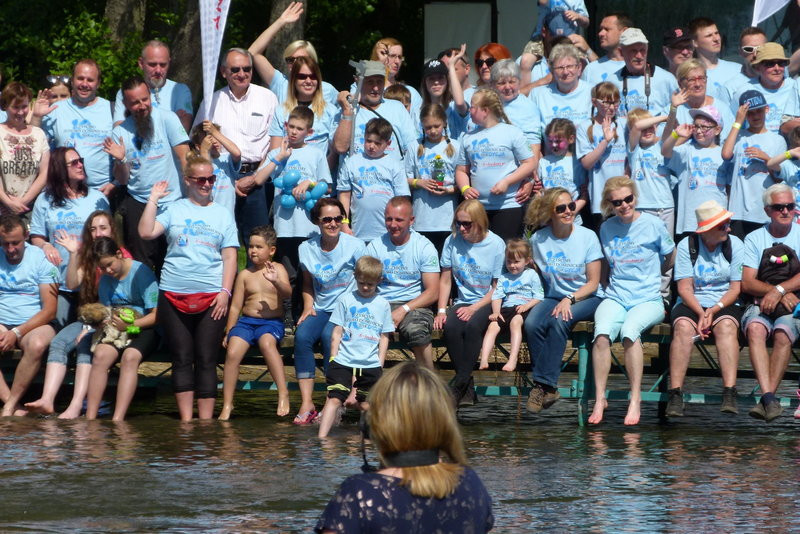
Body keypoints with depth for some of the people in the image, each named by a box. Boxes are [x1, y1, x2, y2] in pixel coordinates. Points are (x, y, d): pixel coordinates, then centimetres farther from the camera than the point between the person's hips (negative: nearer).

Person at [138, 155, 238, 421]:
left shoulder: (222, 215, 11)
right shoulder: (174, 210, 9)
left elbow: (230, 256, 7)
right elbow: (146, 232, -3)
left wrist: (225, 291, -4)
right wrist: (153, 200, -2)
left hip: (211, 297, 0)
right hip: (174, 296, 0)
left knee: (206, 360, -1)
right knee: (182, 359, 1)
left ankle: (206, 421, 0)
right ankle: (186, 421, 3)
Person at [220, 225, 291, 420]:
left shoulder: (277, 269, 6)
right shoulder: (245, 274, 12)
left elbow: (287, 292, -11)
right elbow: (235, 306, 13)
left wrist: (276, 281, -31)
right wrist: (229, 332, 8)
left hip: (272, 322, -3)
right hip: (246, 321, 3)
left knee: (266, 343, -36)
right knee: (233, 351, -23)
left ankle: (283, 393, -37)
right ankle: (227, 405, -14)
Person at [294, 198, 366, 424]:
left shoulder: (354, 246, -4)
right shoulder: (307, 248, 6)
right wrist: (308, 307, 3)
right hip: (321, 309, 3)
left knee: (329, 335, -33)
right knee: (302, 335, -28)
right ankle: (306, 403, -29)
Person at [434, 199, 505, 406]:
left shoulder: (496, 244, -6)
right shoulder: (453, 242, 3)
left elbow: (497, 287, -5)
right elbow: (445, 280, 9)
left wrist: (474, 308, -16)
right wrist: (441, 310, -5)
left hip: (486, 303, -3)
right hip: (462, 302, 3)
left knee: (472, 325, -35)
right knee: (450, 327, -30)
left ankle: (460, 385, -27)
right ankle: (467, 388, -20)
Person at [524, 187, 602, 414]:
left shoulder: (587, 237, -6)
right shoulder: (538, 240, 1)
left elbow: (593, 283, -6)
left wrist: (569, 299, -20)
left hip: (585, 298, -3)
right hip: (554, 297, 3)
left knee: (558, 321, -34)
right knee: (532, 323, -29)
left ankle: (544, 384, -27)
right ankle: (546, 387, -24)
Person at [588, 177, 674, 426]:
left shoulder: (653, 225, 1)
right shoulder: (606, 228, 10)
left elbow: (670, 259, 15)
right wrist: (608, 286, 12)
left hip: (648, 300, -3)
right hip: (615, 298, 3)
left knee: (629, 330, -35)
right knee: (602, 334, -30)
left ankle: (635, 400, -27)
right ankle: (600, 399, -23)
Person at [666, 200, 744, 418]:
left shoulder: (735, 245, 3)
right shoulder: (687, 245, 1)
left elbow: (735, 288, 0)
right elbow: (684, 288, -4)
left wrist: (715, 309, -16)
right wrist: (700, 313, -20)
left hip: (725, 304, 0)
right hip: (691, 303, 0)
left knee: (726, 326, -33)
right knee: (683, 326, -33)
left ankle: (730, 394, -43)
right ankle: (675, 395, -38)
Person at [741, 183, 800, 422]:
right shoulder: (754, 239, 12)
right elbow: (747, 283, 2)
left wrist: (779, 290, -18)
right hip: (761, 304, 1)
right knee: (755, 328, -33)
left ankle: (767, 398, -33)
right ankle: (769, 398, -43)